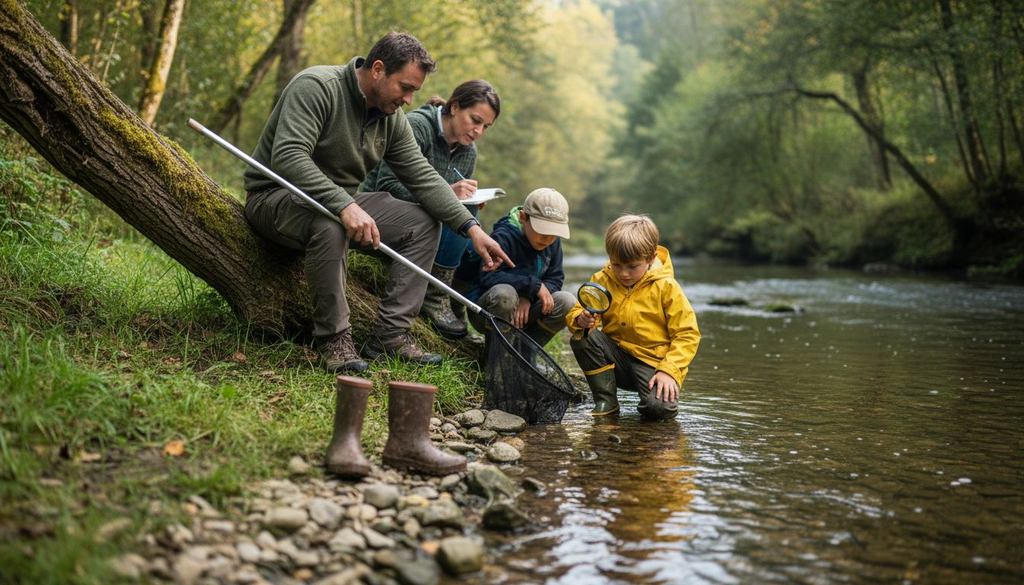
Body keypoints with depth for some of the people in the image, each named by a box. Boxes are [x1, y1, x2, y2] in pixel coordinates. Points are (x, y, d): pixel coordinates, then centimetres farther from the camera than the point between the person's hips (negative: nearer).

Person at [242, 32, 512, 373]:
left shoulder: (391, 118, 3)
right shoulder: (316, 87, -20)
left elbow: (423, 177, 0)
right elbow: (288, 157, -32)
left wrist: (472, 228, -11)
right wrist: (345, 206, -43)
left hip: (342, 203, 8)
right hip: (276, 197, -8)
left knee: (425, 222, -4)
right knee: (330, 223, -40)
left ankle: (390, 334, -8)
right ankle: (333, 338, -25)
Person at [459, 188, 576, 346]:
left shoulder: (554, 242, 0)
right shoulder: (503, 237, -19)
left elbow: (555, 279, 0)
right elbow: (488, 276, -30)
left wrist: (529, 298, -20)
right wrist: (534, 285, -29)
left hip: (524, 310, 6)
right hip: (486, 309, -5)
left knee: (566, 301, -19)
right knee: (504, 293, -39)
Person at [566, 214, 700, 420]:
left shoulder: (666, 286, -9)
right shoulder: (602, 281, -1)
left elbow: (686, 334, -9)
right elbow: (578, 312, 0)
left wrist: (669, 370, -20)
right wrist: (581, 320, -26)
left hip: (654, 362, -4)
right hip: (618, 356, 4)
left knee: (659, 408, -31)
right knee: (581, 339, -22)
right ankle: (606, 401, -9)